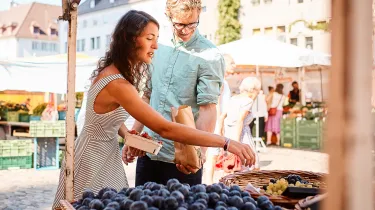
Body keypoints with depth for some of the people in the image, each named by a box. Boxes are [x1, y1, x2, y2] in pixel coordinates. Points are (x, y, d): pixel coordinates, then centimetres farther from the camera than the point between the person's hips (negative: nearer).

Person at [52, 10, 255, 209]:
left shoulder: (111, 71, 0)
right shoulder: (117, 84, -30)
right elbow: (165, 129, -35)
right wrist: (226, 143, -35)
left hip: (107, 154, 9)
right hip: (94, 159, -9)